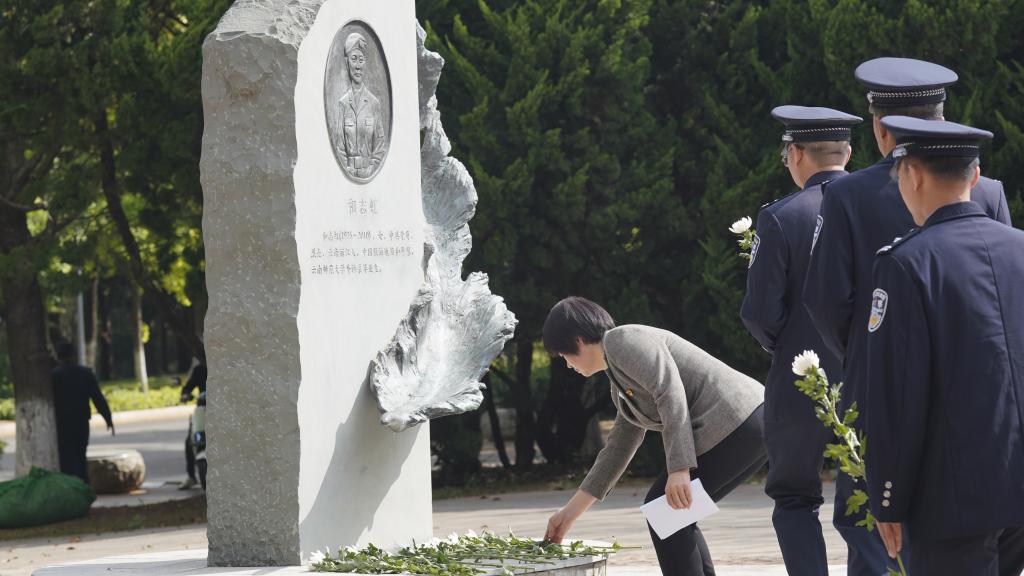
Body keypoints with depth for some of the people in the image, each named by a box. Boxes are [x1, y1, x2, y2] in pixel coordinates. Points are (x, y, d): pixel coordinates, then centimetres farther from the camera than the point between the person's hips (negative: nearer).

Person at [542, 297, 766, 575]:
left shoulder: (624, 341, -5)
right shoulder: (621, 389, 26)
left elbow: (672, 395, -17)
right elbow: (616, 452, 33)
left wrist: (679, 469, -23)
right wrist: (570, 513, 35)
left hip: (736, 421, -10)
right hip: (749, 427, 10)